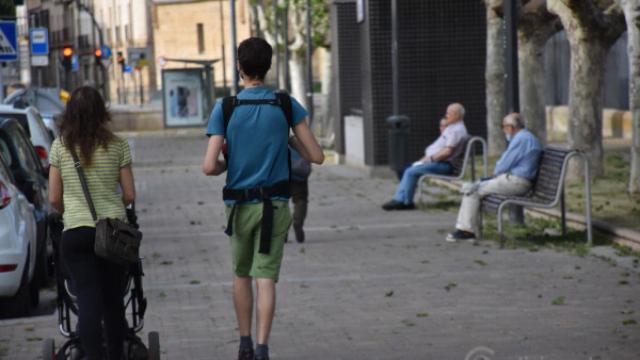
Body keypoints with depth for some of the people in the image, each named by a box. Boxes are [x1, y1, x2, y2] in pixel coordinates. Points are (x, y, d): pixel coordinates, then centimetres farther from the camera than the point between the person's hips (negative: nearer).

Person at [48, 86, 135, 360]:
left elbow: (54, 199, 2)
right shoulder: (117, 145, -1)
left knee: (88, 303, -5)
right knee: (114, 301, 15)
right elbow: (129, 196, 3)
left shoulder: (60, 146, -1)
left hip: (75, 232, -1)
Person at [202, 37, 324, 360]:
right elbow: (316, 156, -2)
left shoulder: (225, 109, -6)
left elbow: (209, 167, -12)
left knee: (241, 274, 19)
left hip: (239, 204, 0)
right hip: (275, 203, 0)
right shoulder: (286, 106, -3)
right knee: (266, 278, -3)